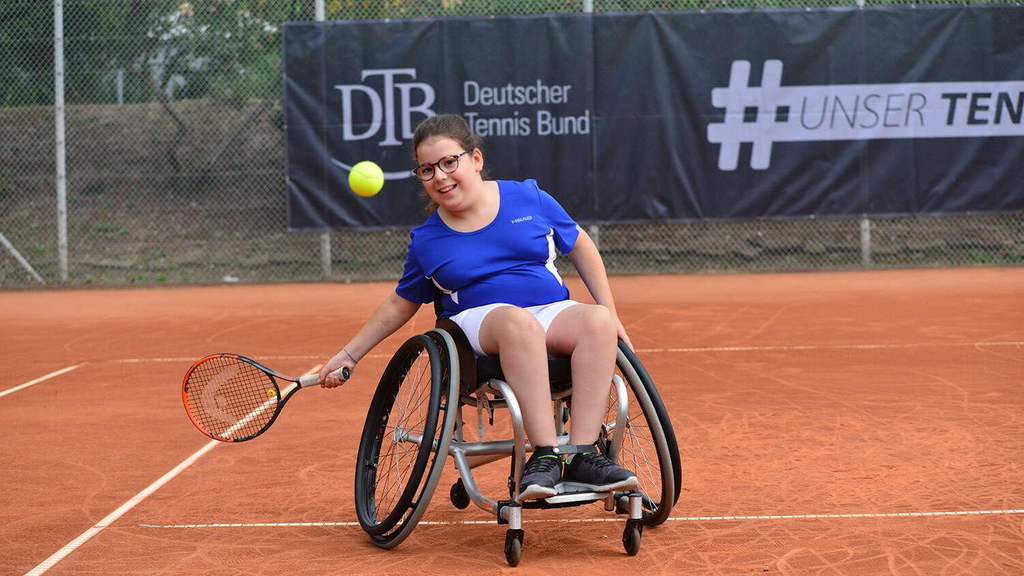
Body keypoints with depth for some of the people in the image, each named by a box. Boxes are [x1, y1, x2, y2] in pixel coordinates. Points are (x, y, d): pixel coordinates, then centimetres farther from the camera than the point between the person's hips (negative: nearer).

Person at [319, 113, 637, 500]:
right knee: (517, 320, -40)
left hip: (555, 313, 2)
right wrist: (349, 355, 17)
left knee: (596, 320, -34)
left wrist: (609, 313, 10)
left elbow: (580, 247, 18)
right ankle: (545, 455, -44)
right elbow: (400, 305, 21)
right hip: (479, 322, -2)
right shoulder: (426, 240, 7)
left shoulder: (528, 198, 7)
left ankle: (581, 456, -38)